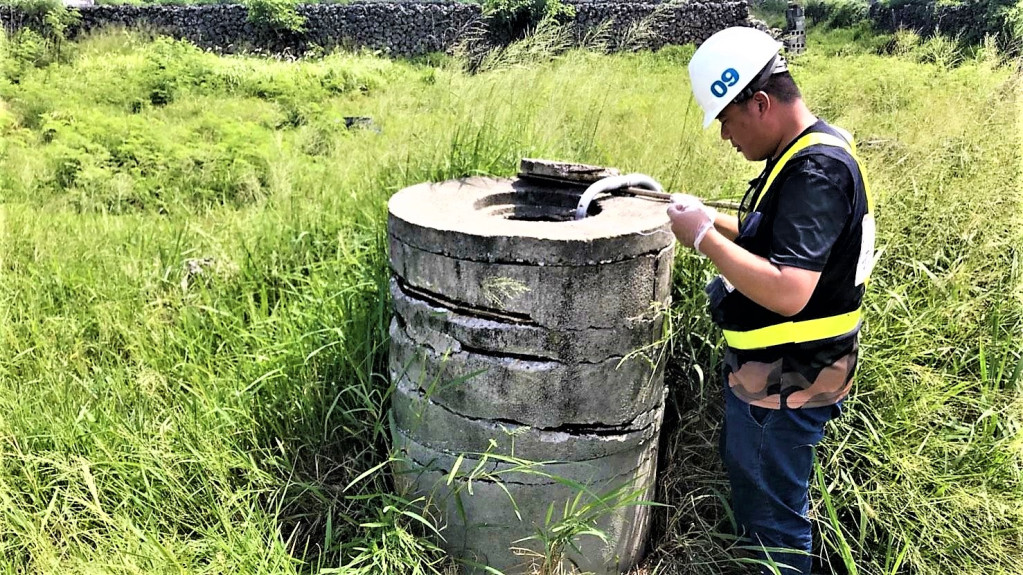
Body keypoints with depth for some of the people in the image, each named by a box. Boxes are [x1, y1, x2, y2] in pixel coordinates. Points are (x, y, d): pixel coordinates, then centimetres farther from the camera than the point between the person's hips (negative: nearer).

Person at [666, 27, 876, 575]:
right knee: (744, 470, 27)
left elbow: (788, 292, -33)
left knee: (774, 509, 8)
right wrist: (711, 218, 2)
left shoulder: (816, 171, -25)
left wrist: (705, 238, -24)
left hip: (786, 381, -10)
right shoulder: (813, 152, 7)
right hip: (769, 368, 10)